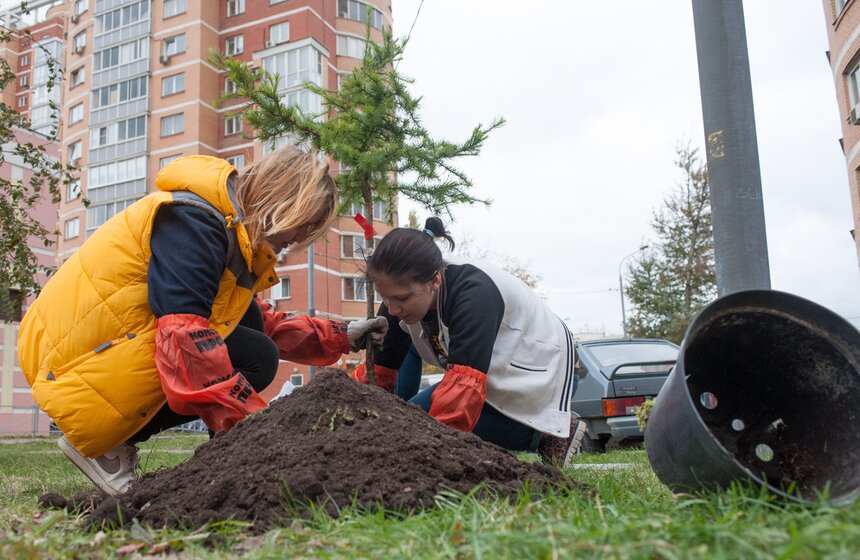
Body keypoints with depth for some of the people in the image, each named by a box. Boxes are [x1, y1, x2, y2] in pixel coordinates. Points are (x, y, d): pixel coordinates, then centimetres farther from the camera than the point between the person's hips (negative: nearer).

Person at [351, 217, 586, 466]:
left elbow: (465, 383, -43)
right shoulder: (400, 297, -13)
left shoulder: (474, 292, -35)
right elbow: (379, 370, -11)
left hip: (540, 377, -8)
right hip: (497, 377, 8)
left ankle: (551, 433, -6)